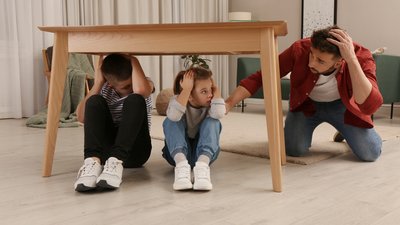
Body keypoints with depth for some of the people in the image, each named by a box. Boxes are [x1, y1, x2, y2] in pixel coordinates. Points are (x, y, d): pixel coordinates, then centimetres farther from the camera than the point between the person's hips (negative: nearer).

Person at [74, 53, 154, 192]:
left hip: (135, 151, -2)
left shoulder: (145, 84, -2)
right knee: (95, 102, -20)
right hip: (107, 150, 2)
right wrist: (98, 83, -12)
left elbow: (140, 90, -30)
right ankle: (93, 161, -41)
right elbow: (81, 117, -12)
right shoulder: (104, 89, 3)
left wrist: (134, 61, -15)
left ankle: (116, 161, -44)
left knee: (135, 100, -26)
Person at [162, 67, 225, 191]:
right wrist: (186, 89, -38)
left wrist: (216, 89, -21)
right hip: (178, 153, -1)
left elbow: (219, 114, -34)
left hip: (204, 153, 1)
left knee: (212, 122, -25)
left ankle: (203, 164, -48)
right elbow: (174, 115, -40)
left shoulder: (209, 104, -8)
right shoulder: (177, 100, -14)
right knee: (171, 121, -27)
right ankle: (181, 164, -49)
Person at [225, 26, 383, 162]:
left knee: (370, 153, -13)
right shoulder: (300, 49, -33)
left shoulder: (361, 57, -34)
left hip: (341, 106, 0)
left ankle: (345, 130, 20)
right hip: (307, 103, 0)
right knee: (294, 149, -20)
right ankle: (299, 129, 16)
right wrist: (228, 104, -37)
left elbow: (370, 107, -47)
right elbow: (261, 76, -26)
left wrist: (352, 59, -55)